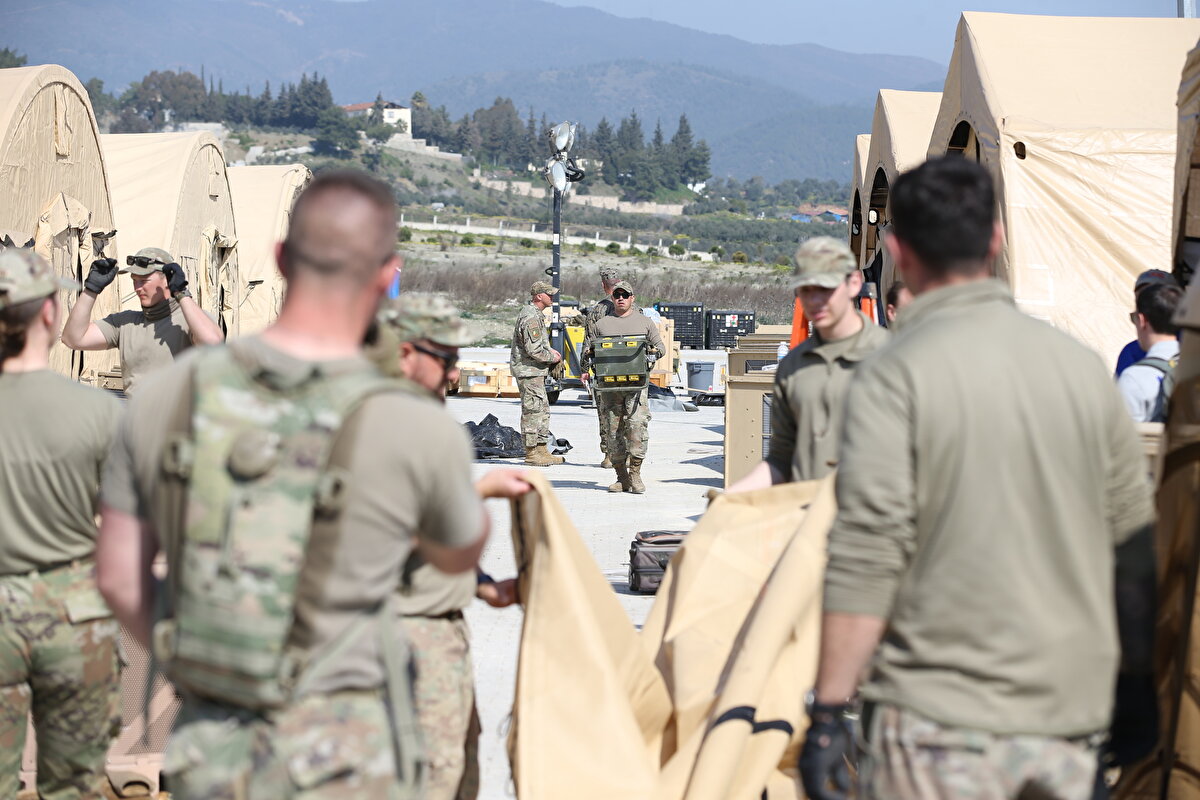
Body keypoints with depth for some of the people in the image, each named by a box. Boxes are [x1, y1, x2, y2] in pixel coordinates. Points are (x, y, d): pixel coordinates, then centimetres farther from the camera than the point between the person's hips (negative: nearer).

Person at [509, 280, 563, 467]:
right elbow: (533, 350, -24)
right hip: (529, 370, -11)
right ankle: (531, 453, -3)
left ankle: (542, 450, 19)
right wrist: (551, 357, -10)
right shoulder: (531, 318, -20)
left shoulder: (532, 313, 14)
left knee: (543, 410, 14)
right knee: (533, 411, -7)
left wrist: (549, 349, 14)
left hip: (536, 371, 11)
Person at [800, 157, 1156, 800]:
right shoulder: (1082, 366, 6)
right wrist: (1137, 690, 19)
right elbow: (1133, 545, 10)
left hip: (943, 722, -5)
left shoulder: (893, 378, -10)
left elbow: (865, 560, -15)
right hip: (1072, 718, 5)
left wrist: (828, 712, -10)